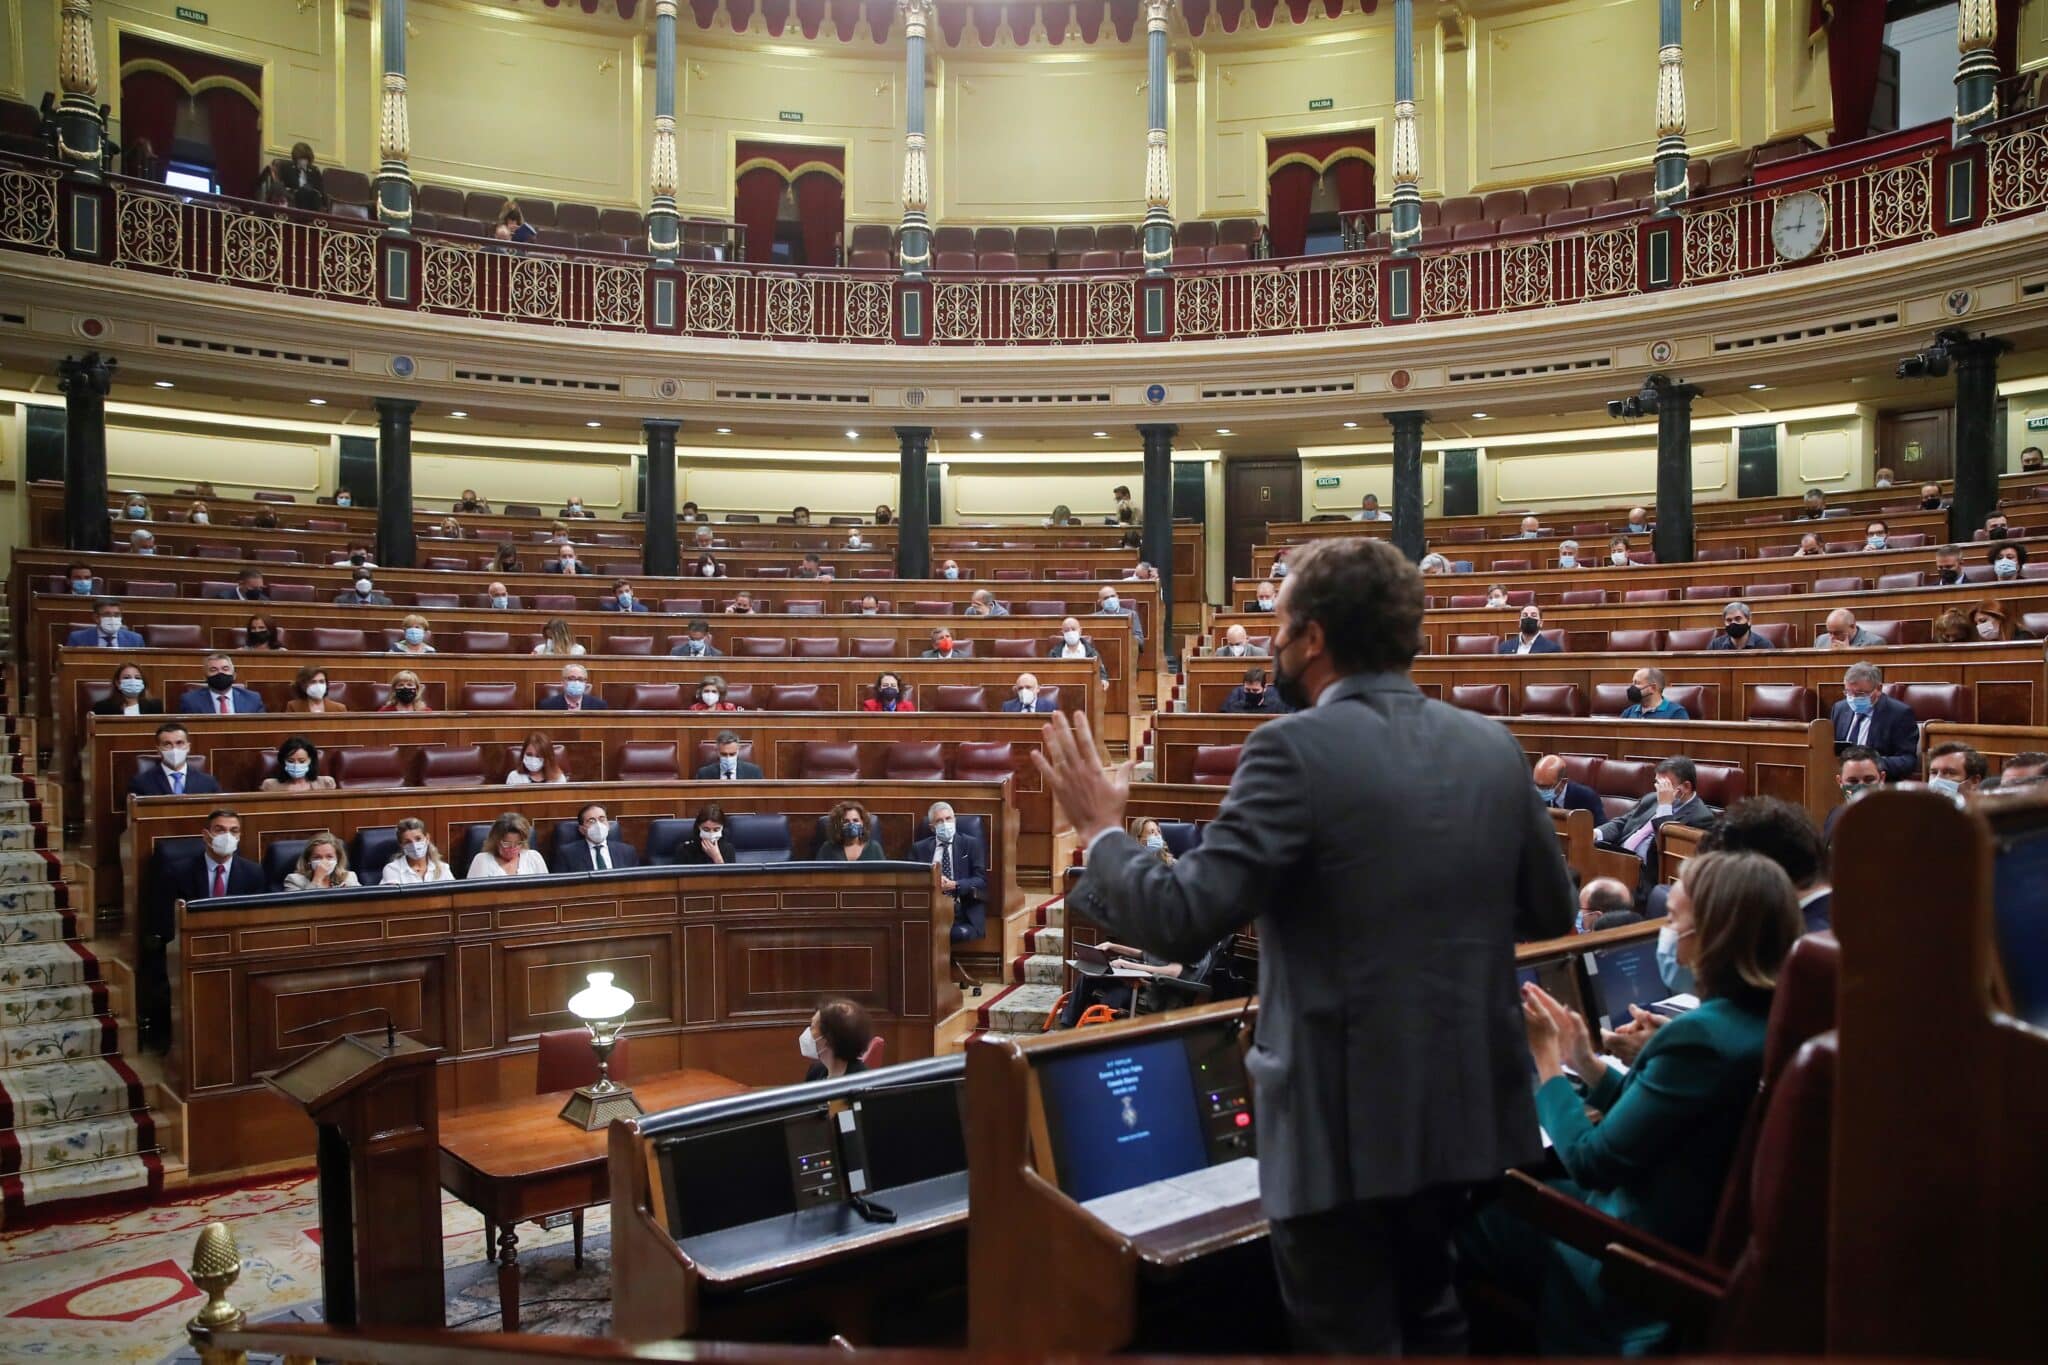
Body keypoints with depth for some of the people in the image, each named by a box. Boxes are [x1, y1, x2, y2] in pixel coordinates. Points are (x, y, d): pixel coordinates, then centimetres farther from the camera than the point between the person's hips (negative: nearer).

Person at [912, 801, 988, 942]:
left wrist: (954, 885, -14)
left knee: (961, 932, -33)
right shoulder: (919, 848, 18)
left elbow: (981, 880, 2)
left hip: (964, 911, -1)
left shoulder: (972, 844, 12)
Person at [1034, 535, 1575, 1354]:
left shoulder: (1297, 750, -19)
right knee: (1433, 1326, 27)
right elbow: (1552, 911, 12)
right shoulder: (1494, 747, 1)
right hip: (1466, 1108, 7)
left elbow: (1183, 919, -22)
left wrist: (1100, 828, -6)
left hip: (1345, 1124, -6)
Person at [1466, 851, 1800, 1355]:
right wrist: (1586, 1061, 2)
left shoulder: (1701, 1037, -30)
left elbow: (1592, 1161, -22)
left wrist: (1547, 1059, -11)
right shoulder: (1767, 1019, -1)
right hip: (1711, 1239, 9)